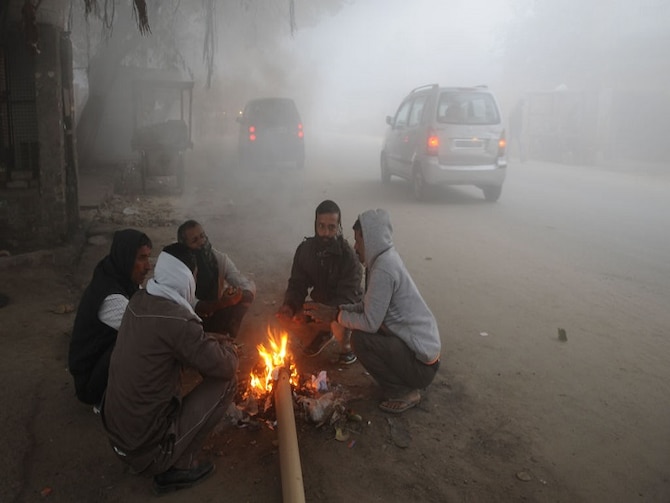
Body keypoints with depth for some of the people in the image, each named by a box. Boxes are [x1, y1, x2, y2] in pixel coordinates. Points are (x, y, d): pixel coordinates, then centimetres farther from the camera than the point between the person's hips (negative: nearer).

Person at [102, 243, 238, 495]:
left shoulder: (139, 301, -2)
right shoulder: (176, 320, -26)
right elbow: (226, 368, -15)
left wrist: (212, 341, 8)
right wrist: (227, 346, 6)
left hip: (115, 433, 8)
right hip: (147, 445, -8)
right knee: (227, 381, -4)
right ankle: (178, 466, 4)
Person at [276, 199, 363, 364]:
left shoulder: (348, 256, -25)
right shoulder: (305, 249, -12)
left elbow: (347, 298, -29)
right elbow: (297, 284, -7)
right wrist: (289, 306, -29)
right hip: (319, 304, 5)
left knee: (338, 325, -36)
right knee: (287, 317, -16)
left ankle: (346, 344, 3)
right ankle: (324, 331, 14)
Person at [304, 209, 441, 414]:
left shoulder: (383, 269, -22)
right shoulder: (385, 258, 8)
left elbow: (370, 322, -23)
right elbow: (366, 307, 11)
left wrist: (334, 316, -9)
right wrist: (332, 310, 2)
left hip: (420, 363, -9)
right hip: (422, 344, 10)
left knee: (360, 338, -19)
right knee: (361, 328, 13)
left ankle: (404, 392, -2)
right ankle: (406, 382, 18)